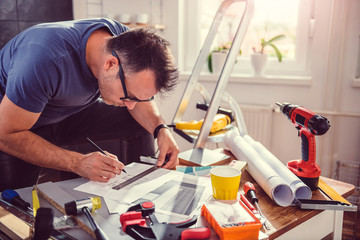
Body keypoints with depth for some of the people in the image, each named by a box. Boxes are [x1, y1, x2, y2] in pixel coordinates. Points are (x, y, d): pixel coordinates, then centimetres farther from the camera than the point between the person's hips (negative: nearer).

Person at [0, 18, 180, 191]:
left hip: (71, 111, 5)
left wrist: (160, 129, -21)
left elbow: (140, 99, -2)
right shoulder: (46, 59, -39)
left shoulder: (127, 41, -20)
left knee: (142, 123, -8)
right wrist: (78, 163, -39)